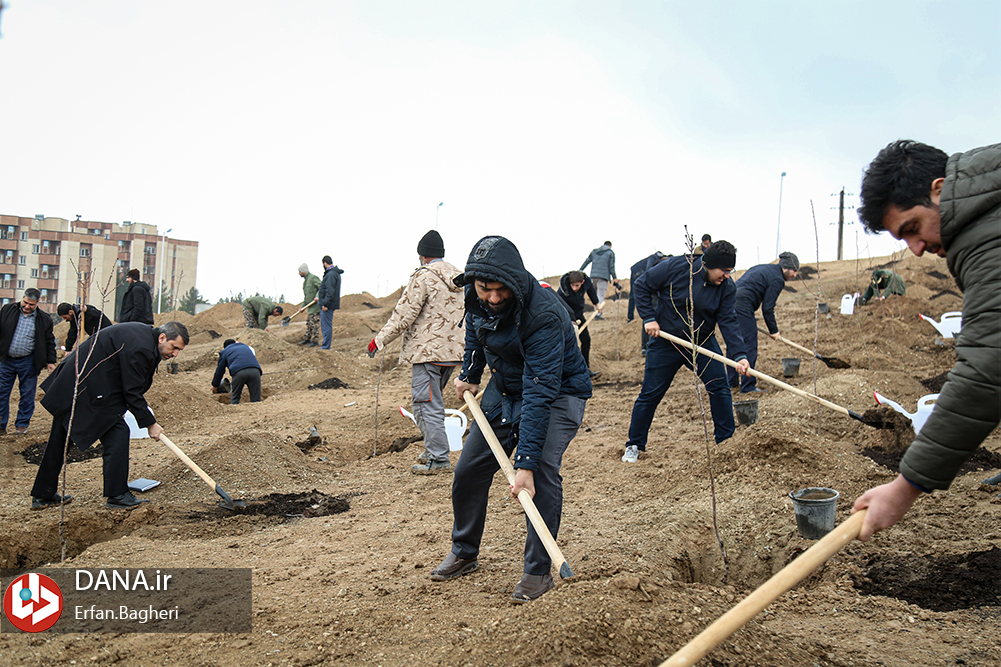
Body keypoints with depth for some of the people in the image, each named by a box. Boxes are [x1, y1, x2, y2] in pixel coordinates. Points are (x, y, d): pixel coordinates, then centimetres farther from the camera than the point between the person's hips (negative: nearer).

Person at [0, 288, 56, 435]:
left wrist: (51, 361, 5)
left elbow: (49, 342, 8)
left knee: (27, 395, 5)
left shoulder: (44, 320, 1)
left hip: (28, 362, -1)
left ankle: (22, 424, 18)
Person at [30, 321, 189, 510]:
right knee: (117, 433, -7)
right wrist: (150, 423, -12)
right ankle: (117, 496, -1)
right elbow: (132, 392, -19)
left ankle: (42, 496, 29)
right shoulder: (139, 349, -23)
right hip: (89, 390, -11)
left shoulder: (143, 332, 8)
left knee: (58, 440, 17)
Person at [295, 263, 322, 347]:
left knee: (314, 323, -8)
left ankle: (315, 341, -4)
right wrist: (302, 306, 14)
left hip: (315, 305, -9)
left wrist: (318, 296, -33)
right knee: (308, 323, 14)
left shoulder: (313, 278, -9)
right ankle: (308, 339, 23)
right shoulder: (305, 281, 20)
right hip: (310, 307, 9)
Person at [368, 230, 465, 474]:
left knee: (426, 404, -3)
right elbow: (467, 314, 21)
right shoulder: (458, 278, 13)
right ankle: (433, 450, 26)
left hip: (427, 350, -8)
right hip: (453, 351, 8)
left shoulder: (424, 276, -11)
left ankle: (438, 459, -3)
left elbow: (404, 314, -14)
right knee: (433, 401, 20)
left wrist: (380, 339, -5)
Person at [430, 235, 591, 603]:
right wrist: (470, 374, 10)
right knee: (468, 470, 6)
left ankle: (538, 570, -7)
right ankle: (464, 553, 28)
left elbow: (541, 393, -40)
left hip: (558, 392, -6)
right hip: (504, 388, 6)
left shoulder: (544, 314, -37)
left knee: (542, 471, -24)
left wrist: (525, 462, -43)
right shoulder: (475, 298, -16)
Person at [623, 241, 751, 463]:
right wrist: (649, 318, -16)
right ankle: (635, 445, 17)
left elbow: (728, 321, -14)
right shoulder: (676, 267, -18)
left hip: (703, 343, 3)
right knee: (650, 394, 2)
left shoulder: (727, 287, -9)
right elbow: (642, 286, -8)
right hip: (666, 342, -3)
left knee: (720, 387, -4)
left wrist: (739, 355, -27)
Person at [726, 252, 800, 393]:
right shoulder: (777, 279, -3)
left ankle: (732, 381, 26)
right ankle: (748, 386, 0)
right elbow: (767, 308, -6)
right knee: (749, 346, -3)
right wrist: (773, 331, 6)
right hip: (743, 307, -10)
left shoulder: (762, 268, 25)